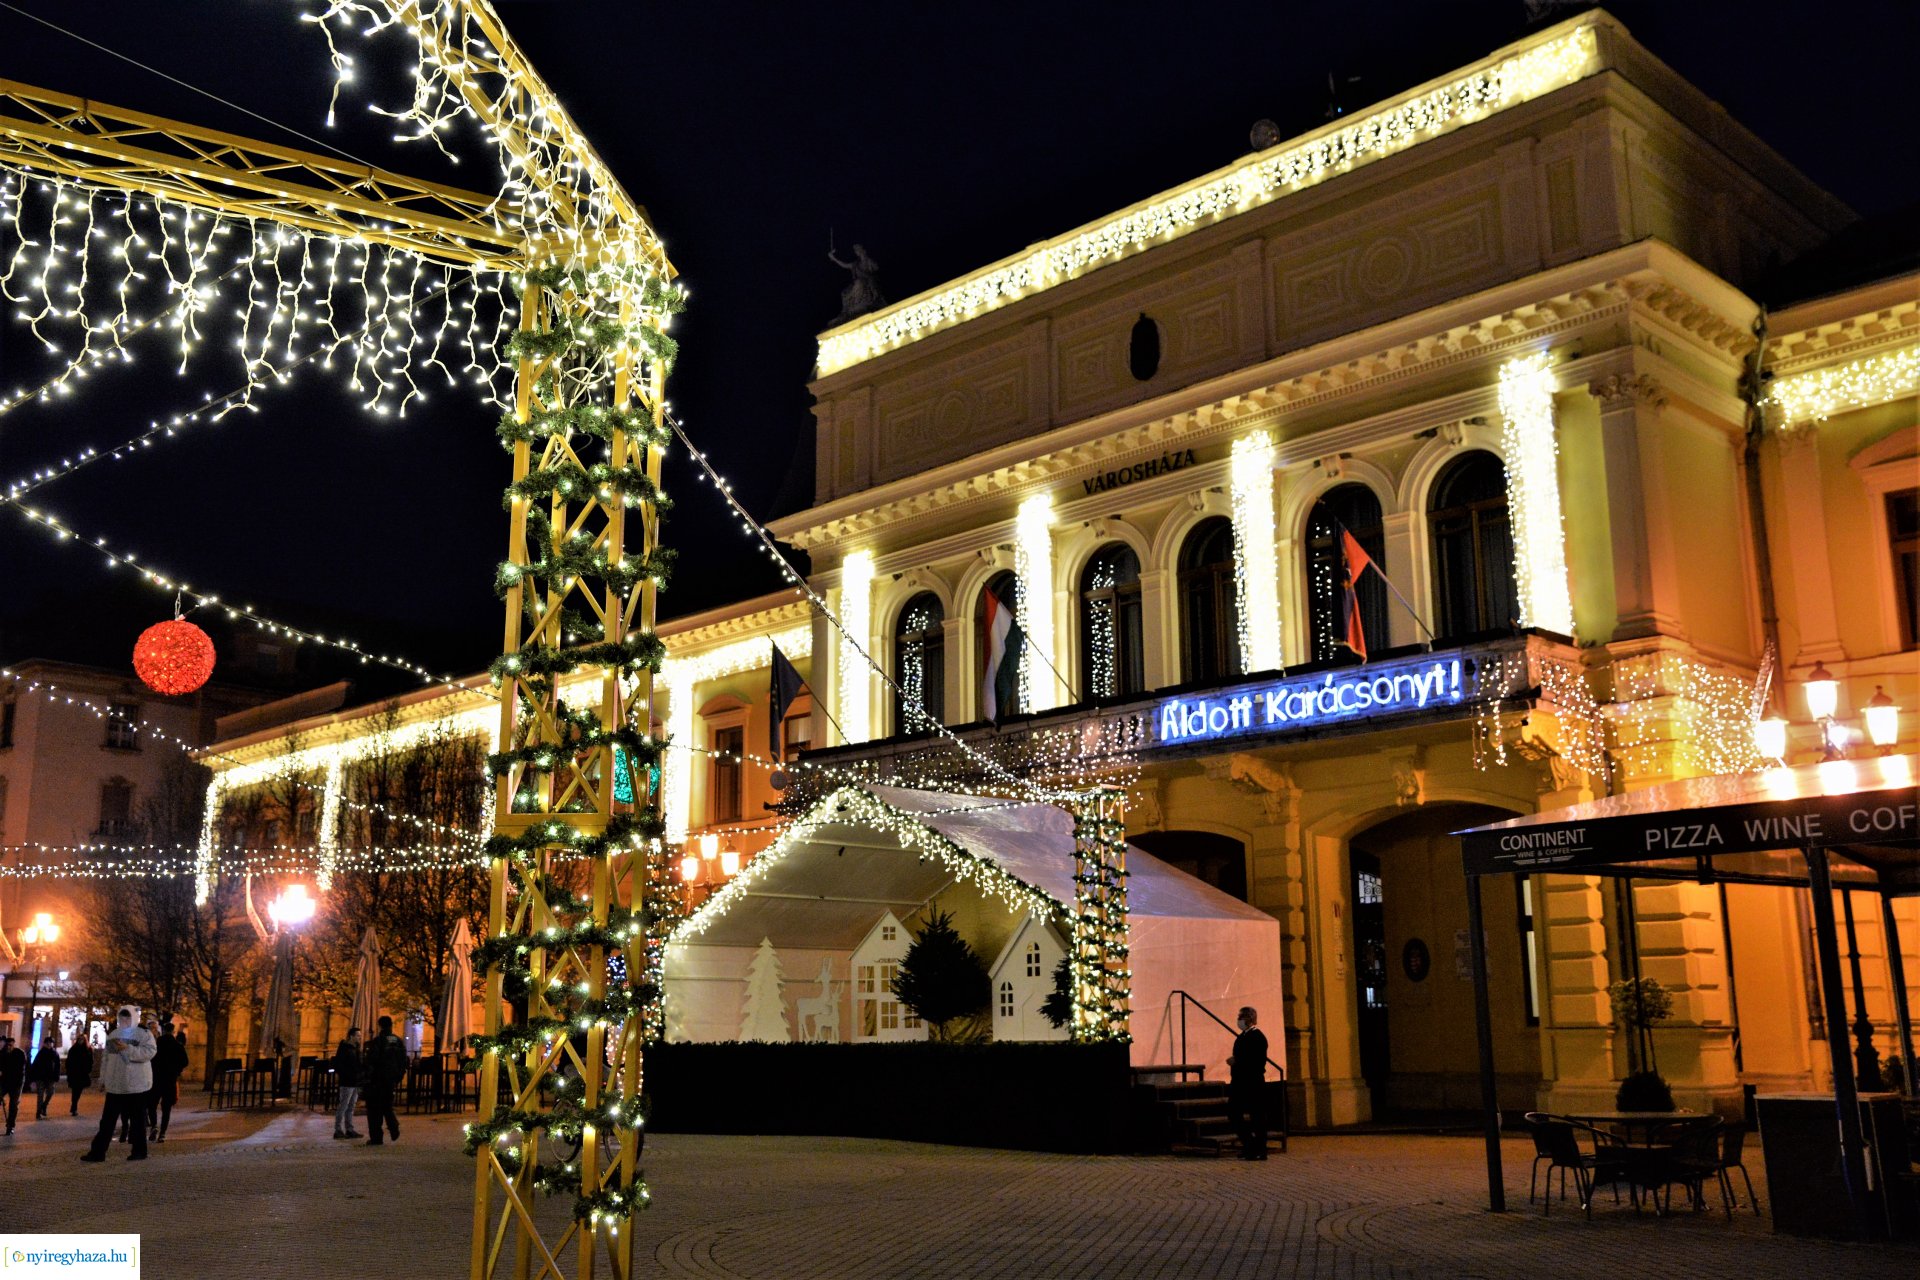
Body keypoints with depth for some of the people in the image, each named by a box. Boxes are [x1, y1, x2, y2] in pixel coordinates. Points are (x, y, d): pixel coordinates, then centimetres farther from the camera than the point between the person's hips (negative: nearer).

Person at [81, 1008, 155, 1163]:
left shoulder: (143, 1034, -6)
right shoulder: (113, 1035, 14)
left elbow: (149, 1052, -21)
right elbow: (106, 1057, 18)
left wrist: (127, 1049, -26)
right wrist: (103, 1078, 14)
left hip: (136, 1085, -6)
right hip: (115, 1085, 6)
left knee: (138, 1119, 3)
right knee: (107, 1119, 4)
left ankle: (139, 1151, 11)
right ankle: (98, 1152, 6)